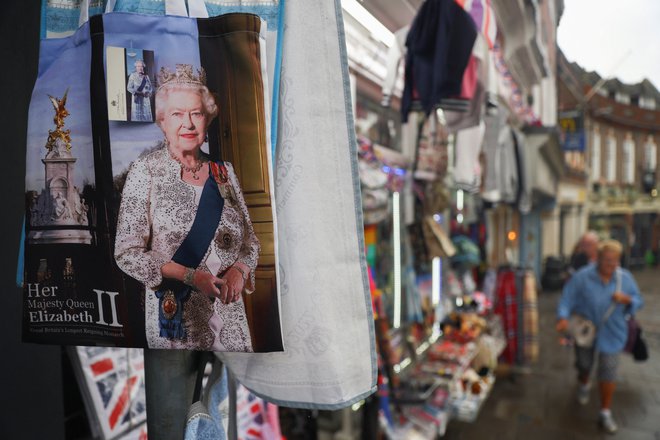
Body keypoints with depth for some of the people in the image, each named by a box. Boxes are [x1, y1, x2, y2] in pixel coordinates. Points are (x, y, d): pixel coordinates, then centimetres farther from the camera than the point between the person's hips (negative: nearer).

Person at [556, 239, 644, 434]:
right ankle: (584, 385, 55)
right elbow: (567, 299, -18)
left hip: (611, 334, 1)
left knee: (608, 372, 1)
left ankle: (605, 412, 19)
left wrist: (626, 300, -21)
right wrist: (563, 317, -34)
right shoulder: (582, 277, -17)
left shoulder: (625, 278, -6)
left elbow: (638, 301, 2)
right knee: (584, 365, 20)